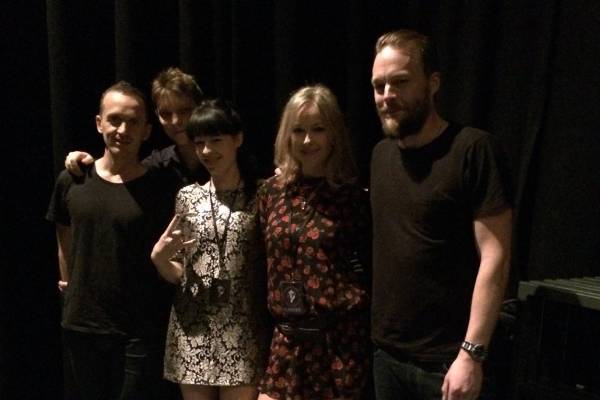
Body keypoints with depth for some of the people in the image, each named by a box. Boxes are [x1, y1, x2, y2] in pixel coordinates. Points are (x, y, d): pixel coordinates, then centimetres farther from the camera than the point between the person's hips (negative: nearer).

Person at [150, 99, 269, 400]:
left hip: (242, 335, -2)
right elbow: (176, 274, 9)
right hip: (192, 333, 3)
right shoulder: (187, 197, 6)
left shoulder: (258, 197, -1)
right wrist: (159, 257, -9)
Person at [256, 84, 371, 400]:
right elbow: (264, 261, 11)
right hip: (287, 336, 4)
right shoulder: (271, 191, 5)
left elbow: (373, 266, 0)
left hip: (340, 337, -3)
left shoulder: (353, 196, -6)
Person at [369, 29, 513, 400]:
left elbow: (495, 257, -15)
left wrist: (472, 352, -19)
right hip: (386, 353, 6)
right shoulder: (381, 154, 8)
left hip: (446, 360, -6)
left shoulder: (474, 149, -11)